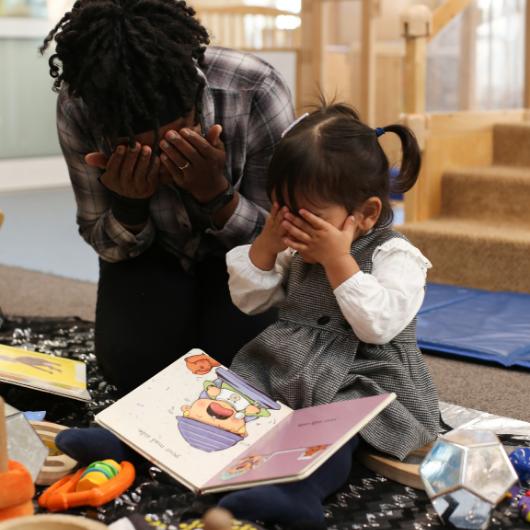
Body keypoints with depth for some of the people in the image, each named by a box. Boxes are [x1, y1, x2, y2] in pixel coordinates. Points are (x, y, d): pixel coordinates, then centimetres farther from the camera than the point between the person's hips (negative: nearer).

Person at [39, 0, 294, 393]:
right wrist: (128, 203, -36)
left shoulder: (256, 91, -33)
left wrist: (215, 193, -40)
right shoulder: (78, 108, -28)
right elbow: (104, 243, -13)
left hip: (240, 253, -1)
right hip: (153, 253, 1)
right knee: (131, 363, -19)